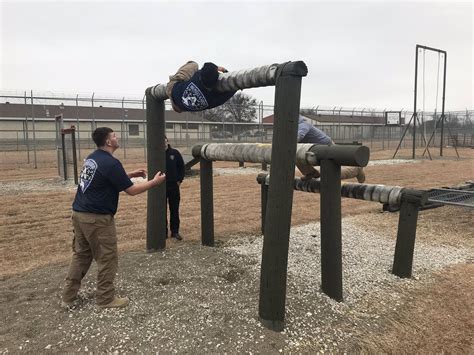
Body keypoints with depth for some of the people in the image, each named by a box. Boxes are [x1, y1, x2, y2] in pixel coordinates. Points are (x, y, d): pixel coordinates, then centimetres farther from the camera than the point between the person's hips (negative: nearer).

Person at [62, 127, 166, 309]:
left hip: (79, 214, 9)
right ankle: (106, 299, 15)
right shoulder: (111, 163, -17)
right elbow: (131, 190, -14)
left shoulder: (92, 158, 10)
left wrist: (131, 174, 18)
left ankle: (69, 297, 25)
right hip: (97, 218, -9)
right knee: (107, 259, 4)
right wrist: (154, 181, -2)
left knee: (81, 255, 18)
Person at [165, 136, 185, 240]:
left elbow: (181, 167, 7)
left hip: (174, 186, 1)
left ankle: (175, 231, 17)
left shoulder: (175, 153, 1)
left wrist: (179, 180, 1)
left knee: (175, 210, 7)